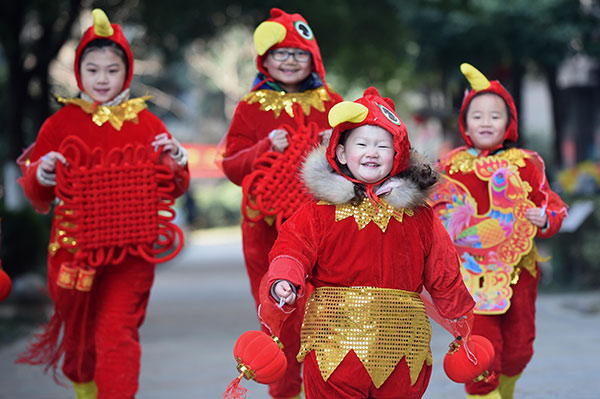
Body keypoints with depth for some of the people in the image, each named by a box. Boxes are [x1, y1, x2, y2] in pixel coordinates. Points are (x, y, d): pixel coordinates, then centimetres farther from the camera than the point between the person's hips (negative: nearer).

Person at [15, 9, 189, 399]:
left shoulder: (146, 124, 4)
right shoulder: (61, 123, 4)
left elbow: (171, 189, 9)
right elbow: (35, 192, 7)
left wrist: (174, 163, -12)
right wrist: (40, 175, -15)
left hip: (130, 248, -1)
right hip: (74, 246, 2)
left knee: (117, 333, -12)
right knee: (78, 333, 15)